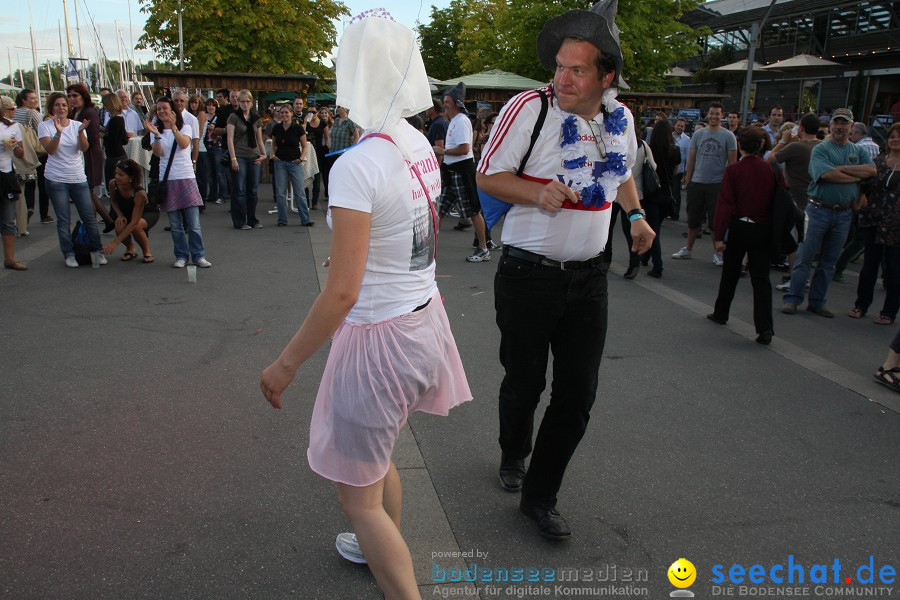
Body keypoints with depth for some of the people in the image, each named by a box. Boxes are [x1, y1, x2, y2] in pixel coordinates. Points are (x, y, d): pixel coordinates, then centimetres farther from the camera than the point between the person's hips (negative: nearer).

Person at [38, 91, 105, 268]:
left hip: (79, 178, 2)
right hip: (56, 179, -2)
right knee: (63, 220, 3)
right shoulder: (45, 126, -1)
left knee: (89, 217, 3)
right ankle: (69, 254, 12)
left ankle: (97, 250, 14)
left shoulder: (76, 125, 4)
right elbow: (50, 150, -14)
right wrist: (58, 132, -28)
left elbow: (84, 148, -9)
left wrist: (81, 132, -26)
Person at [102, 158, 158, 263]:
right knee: (119, 228, -28)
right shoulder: (113, 184, -23)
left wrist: (114, 243, -41)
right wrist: (120, 215, -19)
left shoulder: (140, 194, -37)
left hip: (149, 212, -4)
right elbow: (113, 200, 2)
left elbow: (134, 222, -38)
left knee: (136, 226, -37)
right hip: (127, 212, 5)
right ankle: (130, 248, 6)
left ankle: (146, 252, -7)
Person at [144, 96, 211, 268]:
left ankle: (198, 255, 4)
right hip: (167, 180, 2)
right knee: (175, 225, 4)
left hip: (186, 178, -2)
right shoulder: (157, 130, 11)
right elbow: (158, 153, -5)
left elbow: (184, 144, -15)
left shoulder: (185, 128, 6)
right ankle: (181, 256, 14)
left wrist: (173, 126, -26)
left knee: (193, 223, -5)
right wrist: (156, 135, -19)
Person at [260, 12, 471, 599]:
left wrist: (285, 364, -15)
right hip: (424, 317, 8)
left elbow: (342, 291, -25)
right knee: (376, 454, 30)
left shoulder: (357, 165, -23)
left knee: (359, 497, 10)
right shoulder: (421, 144, 0)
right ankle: (385, 548, 52)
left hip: (379, 337, -8)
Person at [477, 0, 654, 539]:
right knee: (525, 382, 11)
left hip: (589, 277, 4)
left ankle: (540, 495, 22)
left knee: (578, 393, 4)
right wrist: (537, 192, -24)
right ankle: (514, 454, 44)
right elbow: (489, 175, -8)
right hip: (529, 274, -4)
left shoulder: (621, 118, 5)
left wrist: (636, 215, 15)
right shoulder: (529, 107, -13)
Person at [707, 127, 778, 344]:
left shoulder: (733, 170, -9)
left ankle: (721, 314, 32)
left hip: (739, 228, -1)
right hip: (763, 229, 2)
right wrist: (770, 225, 11)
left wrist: (719, 236, -11)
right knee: (761, 278, 1)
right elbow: (775, 200, 2)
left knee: (730, 273, 17)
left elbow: (725, 204, -12)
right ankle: (765, 329, -8)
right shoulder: (769, 169, -1)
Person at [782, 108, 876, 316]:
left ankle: (817, 302, 18)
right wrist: (856, 176, -8)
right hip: (819, 210, -4)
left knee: (828, 262, 10)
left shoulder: (859, 151, 11)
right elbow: (828, 175, -20)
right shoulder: (820, 149, -3)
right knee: (804, 258, -2)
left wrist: (842, 168, -16)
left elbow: (872, 170, -9)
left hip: (844, 214, 4)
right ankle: (792, 299, 4)